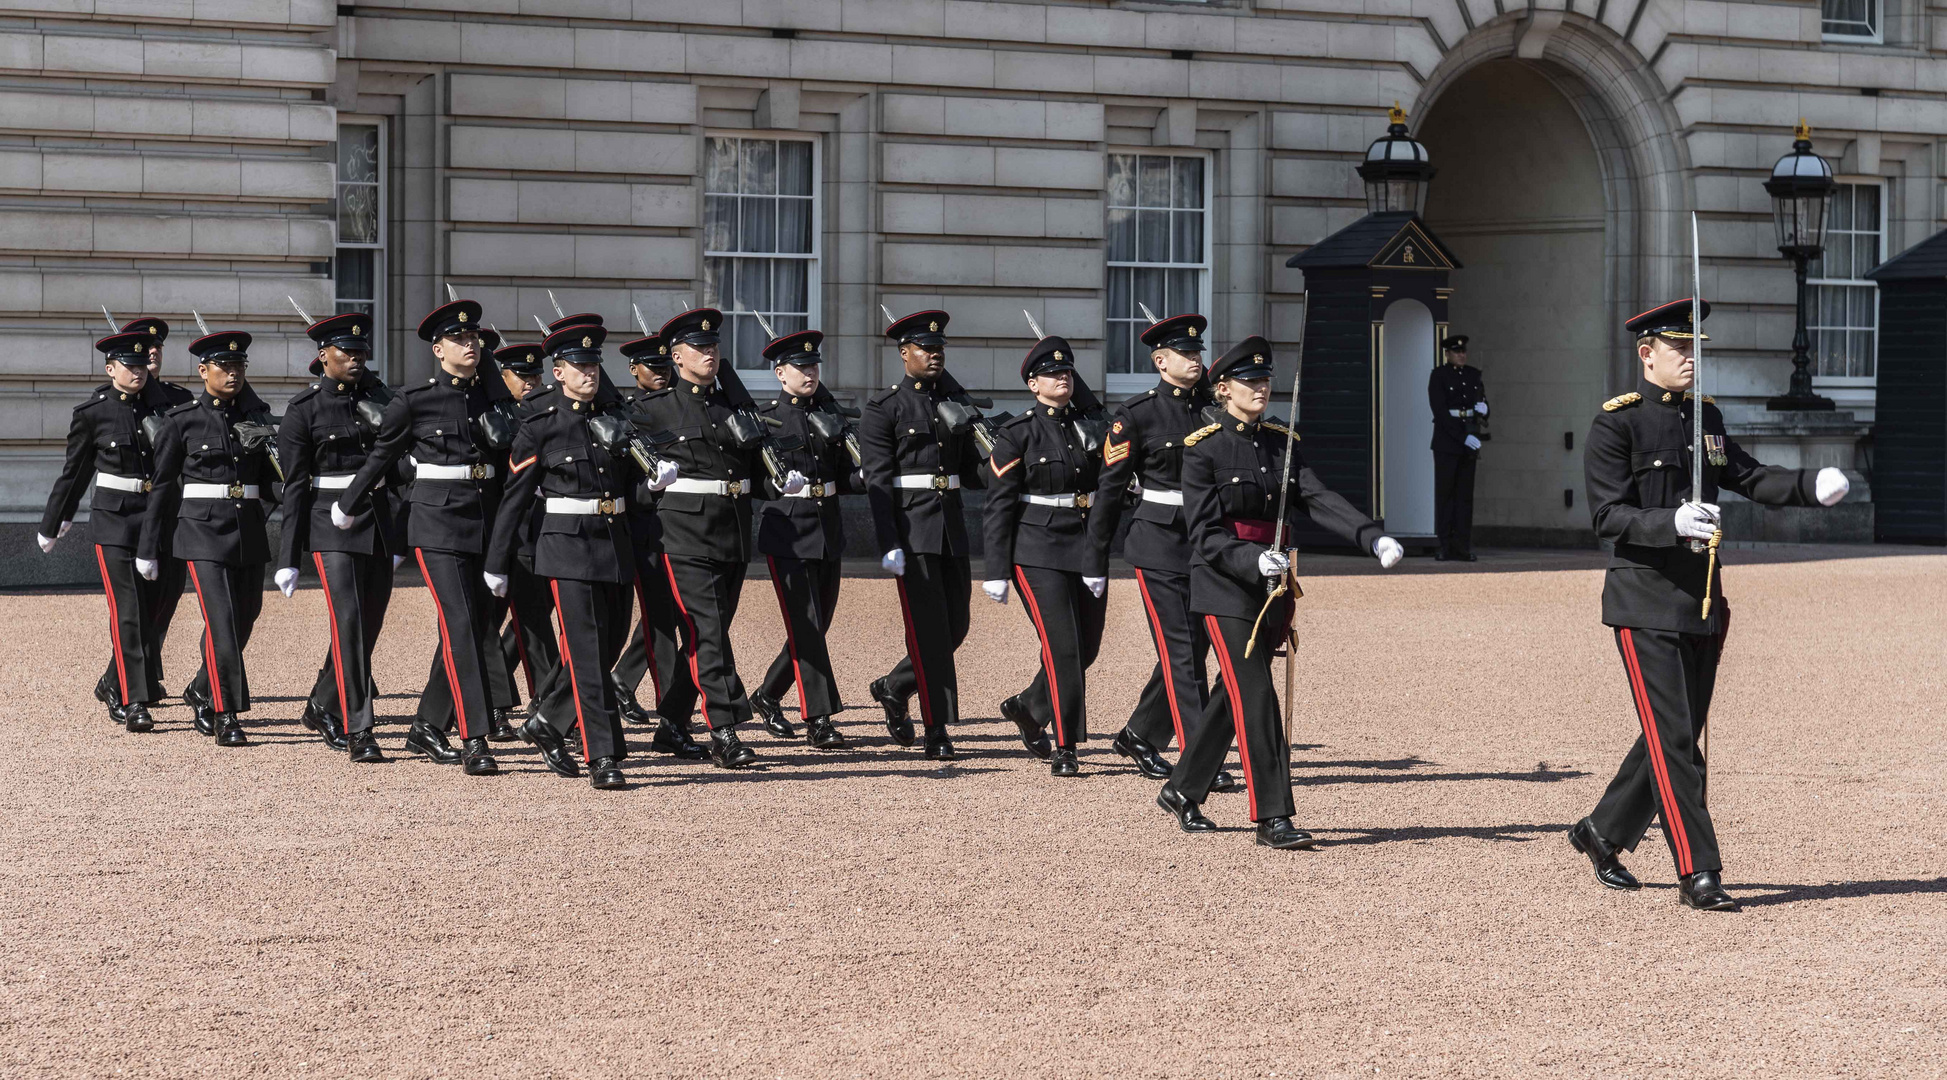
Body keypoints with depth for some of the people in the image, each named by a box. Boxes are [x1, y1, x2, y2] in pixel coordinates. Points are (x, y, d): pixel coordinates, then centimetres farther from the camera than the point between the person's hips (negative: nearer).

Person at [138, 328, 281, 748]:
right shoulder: (181, 421, -1)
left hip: (249, 531, 5)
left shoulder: (256, 418, 11)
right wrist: (148, 548, 1)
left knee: (243, 620, 9)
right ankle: (226, 716, -10)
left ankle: (203, 689, 33)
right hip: (203, 529, -5)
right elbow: (162, 485, 1)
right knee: (221, 622, -13)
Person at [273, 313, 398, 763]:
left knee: (369, 624, 10)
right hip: (333, 524, -6)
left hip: (378, 521, 6)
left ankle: (321, 707, 30)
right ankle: (359, 733, -14)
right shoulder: (304, 409, -5)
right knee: (349, 623, -13)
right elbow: (294, 486, -4)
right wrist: (288, 559, -5)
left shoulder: (376, 395, 9)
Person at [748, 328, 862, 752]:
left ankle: (767, 695, 29)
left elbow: (842, 476, 15)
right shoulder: (765, 418, -4)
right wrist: (778, 482, -22)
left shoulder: (827, 413, 12)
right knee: (805, 626, -10)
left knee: (816, 625, 10)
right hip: (787, 530, -6)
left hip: (828, 528, 6)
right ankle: (818, 720, -10)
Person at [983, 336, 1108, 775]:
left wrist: (1099, 558, 6)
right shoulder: (1018, 434, -3)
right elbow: (999, 505, -5)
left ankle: (1028, 706, 33)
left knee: (1087, 647, 8)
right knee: (1063, 647, -10)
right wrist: (996, 572, -8)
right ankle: (1065, 748, -4)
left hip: (1085, 551, 5)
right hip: (1039, 551, -5)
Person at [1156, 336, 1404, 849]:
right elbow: (1206, 536, -13)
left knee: (1234, 696, 14)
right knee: (1256, 698, -11)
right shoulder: (1204, 449, -9)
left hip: (1272, 584, 6)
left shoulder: (1280, 442, 8)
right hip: (1226, 584, -6)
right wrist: (1255, 561, -30)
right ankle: (1273, 818, -10)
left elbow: (1318, 498, -4)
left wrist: (1375, 538, -19)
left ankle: (1182, 791, 30)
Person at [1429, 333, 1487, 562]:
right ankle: (1444, 545, -4)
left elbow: (1482, 400, 20)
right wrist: (1463, 437, -19)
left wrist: (1482, 408, -6)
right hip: (1446, 438, -5)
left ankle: (1462, 546, 2)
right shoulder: (1438, 376, -5)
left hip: (1470, 438, 5)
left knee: (1465, 492, 3)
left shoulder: (1473, 374, 12)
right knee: (1445, 491, -5)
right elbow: (1440, 411, -13)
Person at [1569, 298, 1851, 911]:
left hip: (1702, 604, 7)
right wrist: (1672, 523, -30)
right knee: (1673, 740, -9)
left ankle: (1603, 834, 30)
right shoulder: (1616, 424, -8)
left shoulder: (1707, 419, 13)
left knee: (1679, 736, 13)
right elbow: (1607, 516, -13)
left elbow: (1749, 479, 15)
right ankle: (1698, 874, -8)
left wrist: (1814, 485, -3)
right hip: (1645, 602, -7)